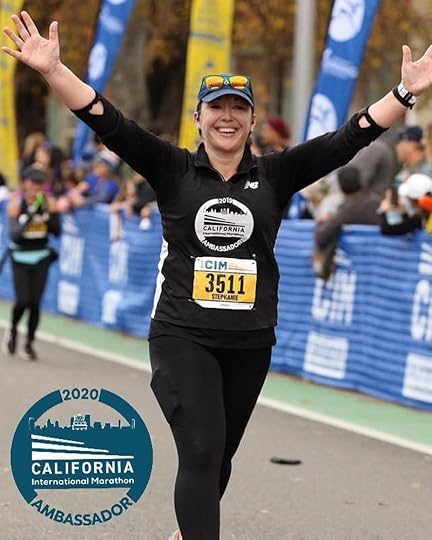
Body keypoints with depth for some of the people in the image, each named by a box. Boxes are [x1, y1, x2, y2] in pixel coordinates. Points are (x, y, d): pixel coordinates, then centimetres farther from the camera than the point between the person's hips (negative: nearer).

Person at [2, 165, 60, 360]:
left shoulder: (48, 202, -3)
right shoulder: (16, 204, -10)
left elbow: (57, 231, -6)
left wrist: (48, 214, -21)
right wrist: (29, 215, -29)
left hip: (41, 258, 2)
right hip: (20, 258, -2)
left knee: (35, 302, -3)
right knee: (23, 301, -12)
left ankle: (29, 344, 12)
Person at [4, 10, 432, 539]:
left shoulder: (274, 175, 4)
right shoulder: (173, 169, -1)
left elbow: (349, 138, -1)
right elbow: (108, 122, -11)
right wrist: (53, 70, -24)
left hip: (250, 341, 3)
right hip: (181, 337, -3)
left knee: (218, 455, 15)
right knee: (201, 451, -16)